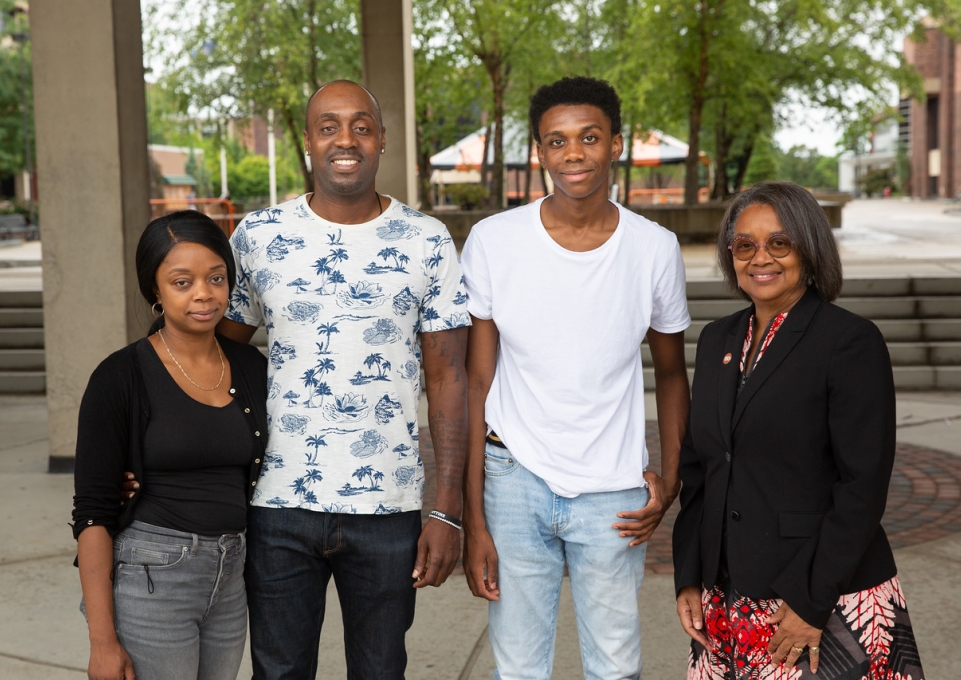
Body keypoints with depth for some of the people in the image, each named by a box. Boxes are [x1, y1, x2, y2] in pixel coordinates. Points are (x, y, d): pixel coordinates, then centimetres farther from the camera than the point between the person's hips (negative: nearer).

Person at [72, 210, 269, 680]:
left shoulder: (251, 369, 4)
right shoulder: (121, 377, -10)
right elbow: (93, 512, -10)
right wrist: (102, 641, -13)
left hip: (229, 582, 5)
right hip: (149, 580, -5)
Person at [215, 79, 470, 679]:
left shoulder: (428, 242, -2)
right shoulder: (257, 236, 0)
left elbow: (447, 377, -2)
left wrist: (448, 512, -6)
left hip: (388, 510, 0)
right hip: (278, 504, 1)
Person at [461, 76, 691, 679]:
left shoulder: (655, 249, -3)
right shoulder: (494, 241, -6)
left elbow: (671, 370, 11)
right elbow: (477, 383, -4)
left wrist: (671, 477, -2)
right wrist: (473, 520, -6)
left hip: (613, 493, 1)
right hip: (515, 479, 0)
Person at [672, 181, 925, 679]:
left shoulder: (852, 341, -10)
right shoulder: (717, 340, 9)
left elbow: (864, 486, -14)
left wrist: (812, 601, -16)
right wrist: (689, 579, 5)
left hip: (829, 605, -5)